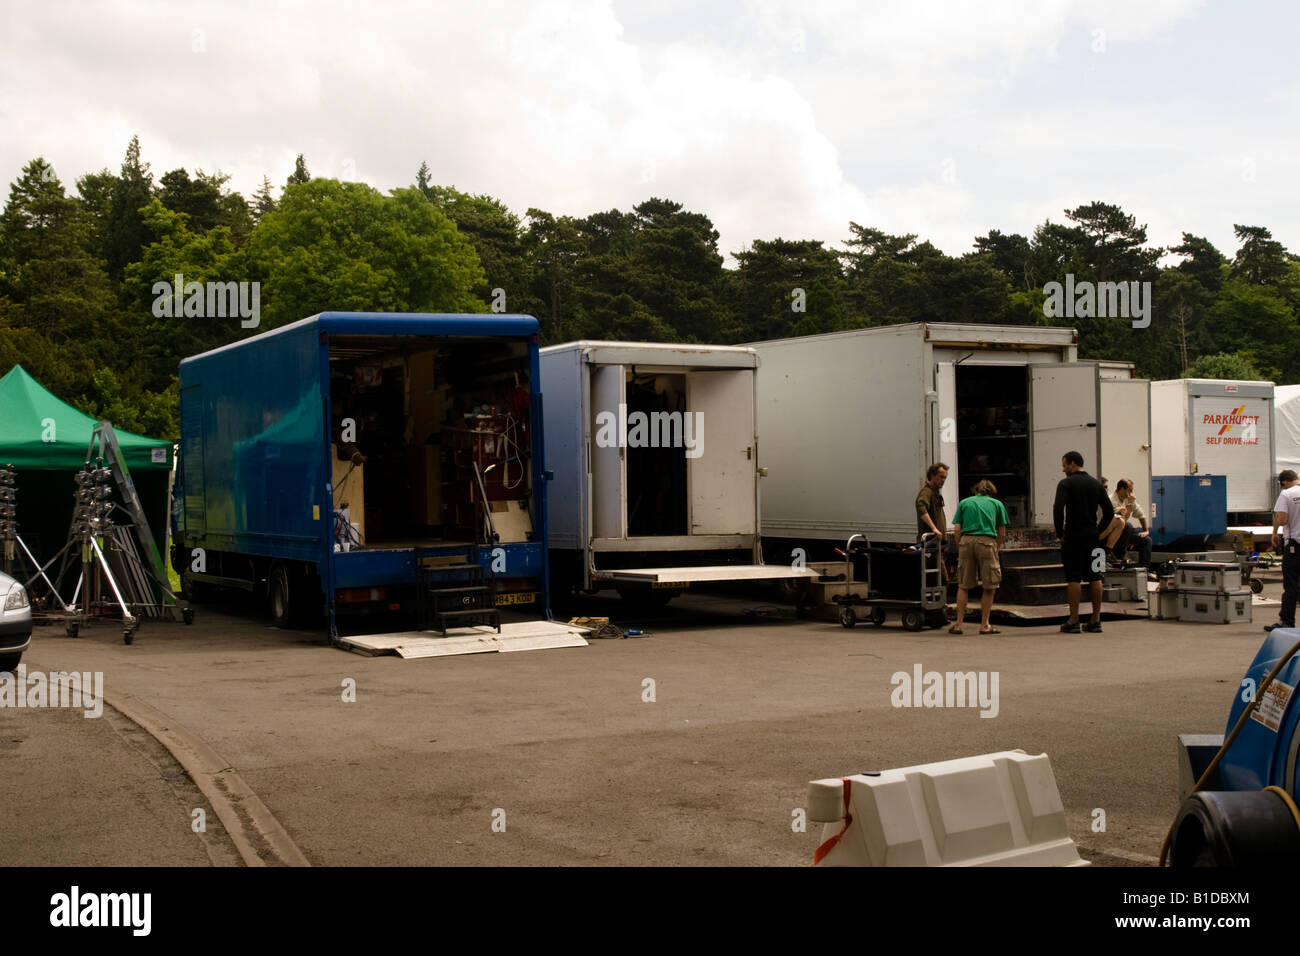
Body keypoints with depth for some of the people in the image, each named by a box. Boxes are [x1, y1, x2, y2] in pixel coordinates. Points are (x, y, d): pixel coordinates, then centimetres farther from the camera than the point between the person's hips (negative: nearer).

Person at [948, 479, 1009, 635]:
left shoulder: (964, 502, 19)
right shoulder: (997, 504, 17)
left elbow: (956, 530, 9)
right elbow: (1002, 534, 12)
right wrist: (996, 549, 23)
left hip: (966, 540, 2)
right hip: (987, 541, -2)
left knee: (963, 586, 8)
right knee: (989, 587, 6)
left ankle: (958, 623, 5)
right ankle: (984, 625, 8)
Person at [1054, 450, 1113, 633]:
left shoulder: (1066, 484, -7)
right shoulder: (1096, 483, 11)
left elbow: (1058, 509, -18)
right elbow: (1109, 511, 9)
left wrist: (1060, 534, -9)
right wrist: (1098, 530, 11)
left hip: (1073, 537, -5)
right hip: (1092, 537, 5)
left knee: (1074, 579, -4)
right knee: (1095, 577, 7)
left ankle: (1073, 622, -4)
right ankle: (1095, 620, 9)